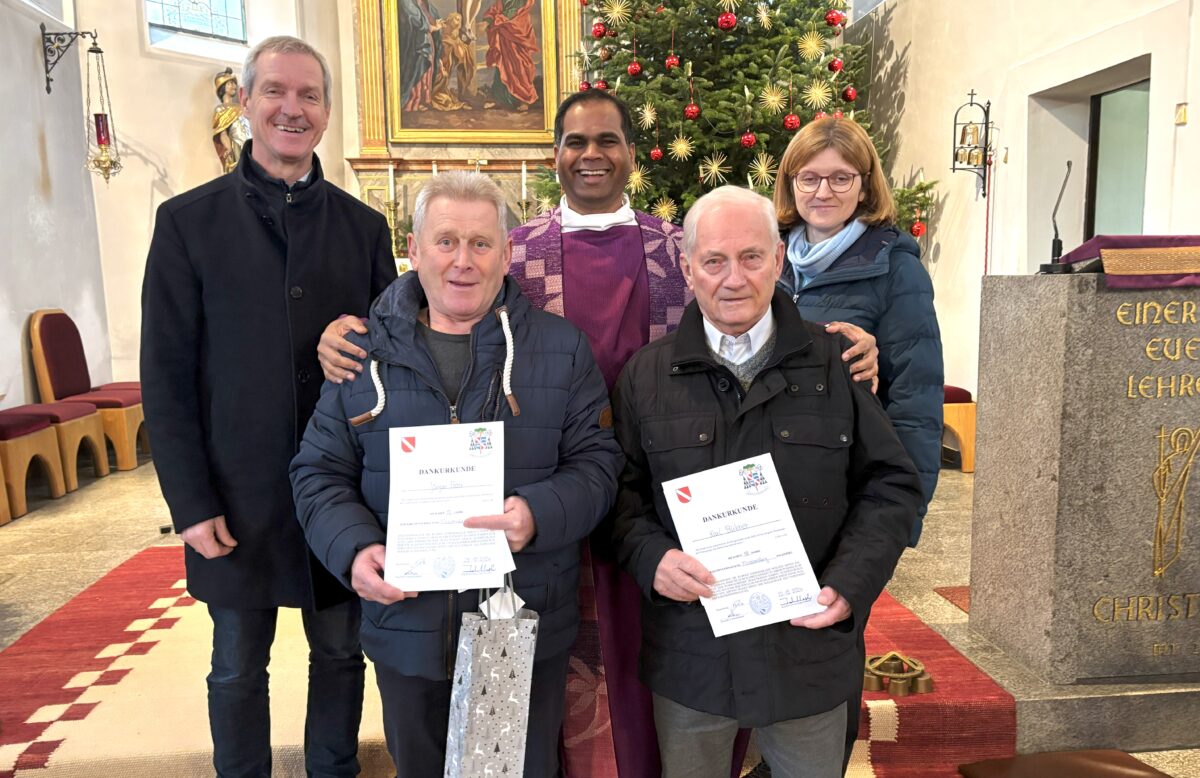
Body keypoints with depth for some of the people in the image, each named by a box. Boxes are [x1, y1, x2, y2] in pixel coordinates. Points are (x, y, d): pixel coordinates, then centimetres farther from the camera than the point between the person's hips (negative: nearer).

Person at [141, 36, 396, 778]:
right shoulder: (188, 221, -2)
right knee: (238, 670, 14)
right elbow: (166, 376, -4)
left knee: (341, 654, 15)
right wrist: (192, 502, -8)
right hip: (239, 497, -1)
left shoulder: (364, 226, 3)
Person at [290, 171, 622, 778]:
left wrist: (539, 513, -24)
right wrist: (353, 549, -14)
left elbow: (596, 462, -4)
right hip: (406, 632, 2)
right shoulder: (365, 351, 1)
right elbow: (320, 473, 4)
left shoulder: (561, 348, -2)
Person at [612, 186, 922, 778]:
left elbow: (891, 484, 2)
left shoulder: (836, 365, -1)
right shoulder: (646, 375, 1)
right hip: (690, 656, 1)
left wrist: (852, 583, -11)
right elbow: (622, 490, 3)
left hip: (810, 650, 0)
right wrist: (650, 557, -16)